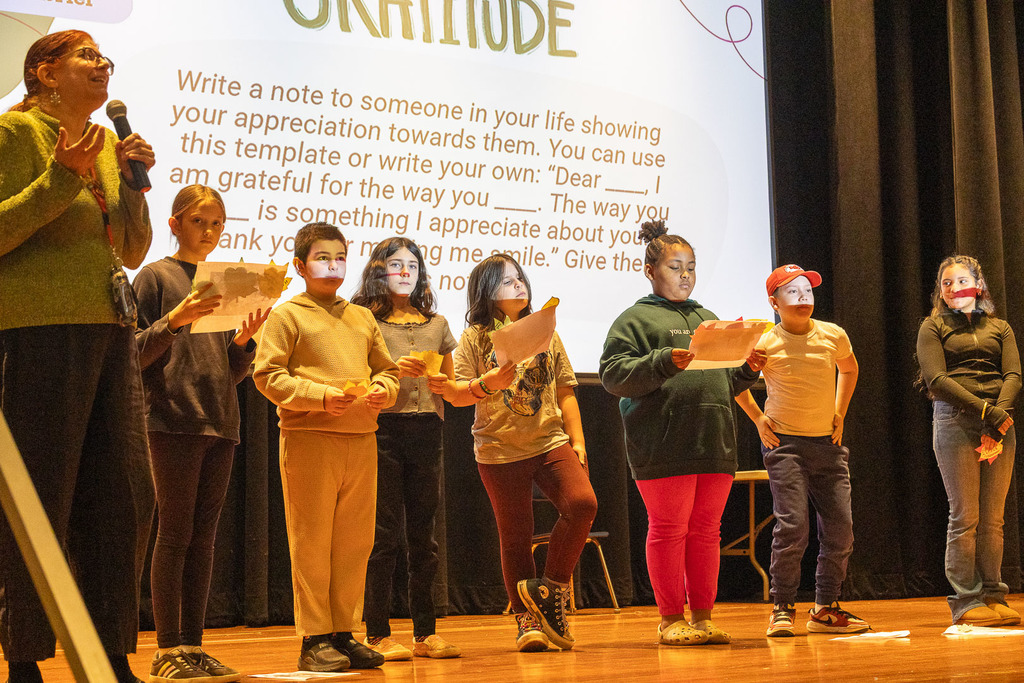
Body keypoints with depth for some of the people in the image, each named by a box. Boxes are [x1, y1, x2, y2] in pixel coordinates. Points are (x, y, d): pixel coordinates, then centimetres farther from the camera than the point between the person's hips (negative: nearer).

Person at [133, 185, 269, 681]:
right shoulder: (155, 276, 2)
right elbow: (135, 355, -5)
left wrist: (244, 340, -3)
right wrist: (175, 320, -20)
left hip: (221, 425, 5)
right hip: (173, 421, -5)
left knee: (204, 537, 5)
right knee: (175, 533, -5)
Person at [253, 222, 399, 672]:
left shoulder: (362, 318, 20)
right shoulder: (286, 315, 3)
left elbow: (387, 370, 22)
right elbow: (268, 376, -6)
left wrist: (382, 390, -2)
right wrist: (320, 396, -17)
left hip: (361, 439, 5)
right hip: (308, 437, -5)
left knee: (355, 542, 6)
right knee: (312, 542, -2)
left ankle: (344, 633, 14)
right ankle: (314, 639, 4)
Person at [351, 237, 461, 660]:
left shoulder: (436, 324, 18)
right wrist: (391, 371, -14)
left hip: (426, 431, 4)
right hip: (382, 430, -4)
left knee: (424, 533, 5)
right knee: (384, 532, -5)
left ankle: (425, 633, 10)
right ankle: (377, 634, 1)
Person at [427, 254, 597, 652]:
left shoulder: (545, 333, 14)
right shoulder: (475, 337, 3)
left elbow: (565, 392, 15)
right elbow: (456, 393, -4)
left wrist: (577, 441, 6)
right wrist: (487, 384, -25)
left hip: (551, 442, 2)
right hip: (499, 450, -2)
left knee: (582, 503, -20)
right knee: (515, 536, 1)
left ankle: (550, 587, -2)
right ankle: (526, 619, 15)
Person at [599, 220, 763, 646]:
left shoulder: (708, 319, 22)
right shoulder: (636, 319, 3)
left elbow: (727, 383, 24)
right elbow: (613, 374, -9)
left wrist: (748, 368, 4)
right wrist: (663, 363, -20)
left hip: (715, 443, 6)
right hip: (664, 446, -6)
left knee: (706, 530, 8)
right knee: (669, 529, 0)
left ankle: (702, 618, 16)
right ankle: (671, 619, 10)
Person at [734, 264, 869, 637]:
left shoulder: (833, 335, 2)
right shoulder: (764, 344, -8)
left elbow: (849, 369, 24)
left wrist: (839, 414, 15)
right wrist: (757, 417, 2)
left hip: (828, 443, 4)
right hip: (784, 443, -4)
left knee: (840, 528, 1)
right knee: (792, 525, -14)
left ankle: (825, 608, 14)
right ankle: (782, 608, 0)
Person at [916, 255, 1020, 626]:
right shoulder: (933, 327, 9)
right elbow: (936, 378, -5)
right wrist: (984, 410, -14)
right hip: (955, 420, -3)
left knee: (993, 517, 2)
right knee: (965, 516, -6)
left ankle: (993, 596, 8)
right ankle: (966, 601, -2)